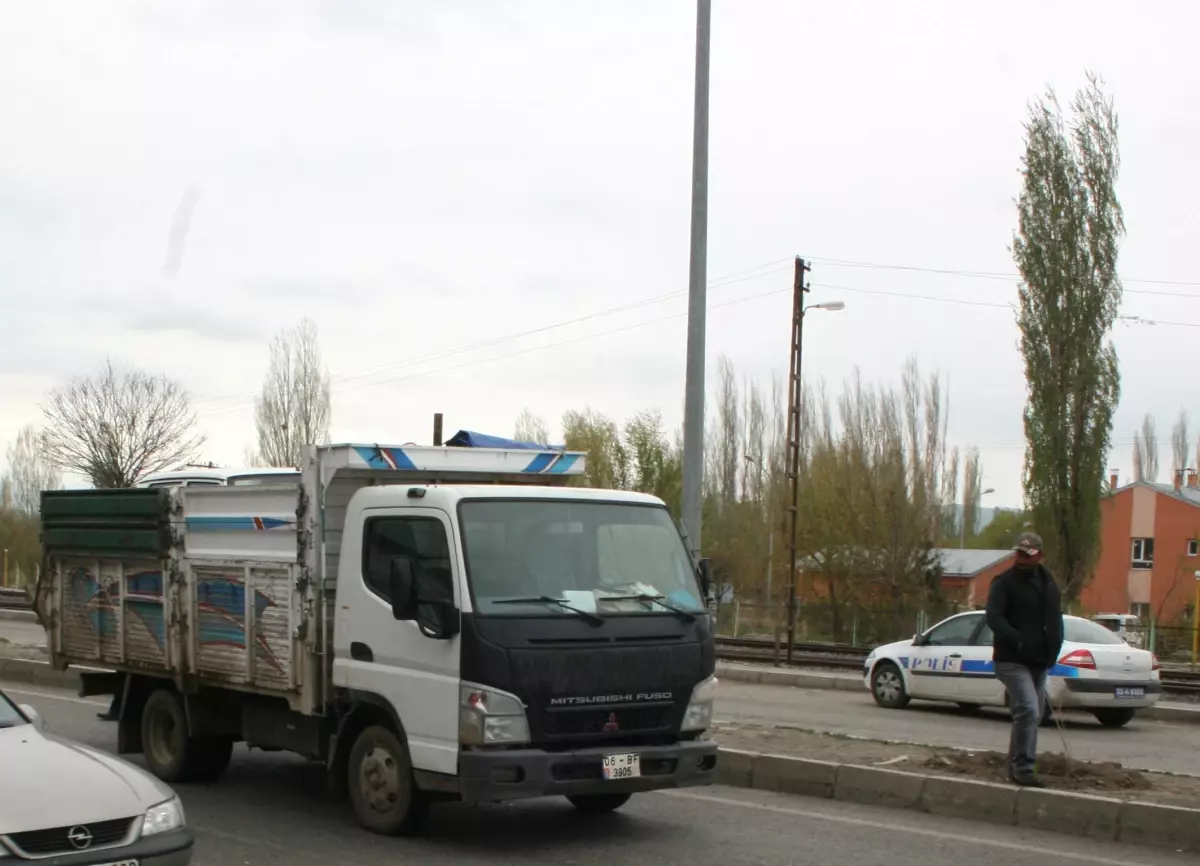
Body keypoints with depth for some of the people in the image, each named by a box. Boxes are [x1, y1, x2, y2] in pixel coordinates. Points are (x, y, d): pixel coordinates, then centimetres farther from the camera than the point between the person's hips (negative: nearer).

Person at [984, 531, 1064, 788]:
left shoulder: (1047, 584, 14)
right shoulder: (1004, 583, -6)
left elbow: (1055, 621, 21)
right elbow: (994, 618, -17)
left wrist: (1053, 651, 9)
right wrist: (1017, 641, -30)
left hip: (1039, 661, 7)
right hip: (1013, 660, -7)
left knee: (1034, 715, 11)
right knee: (1028, 710, -20)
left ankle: (1017, 766, 22)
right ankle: (1023, 766, -15)